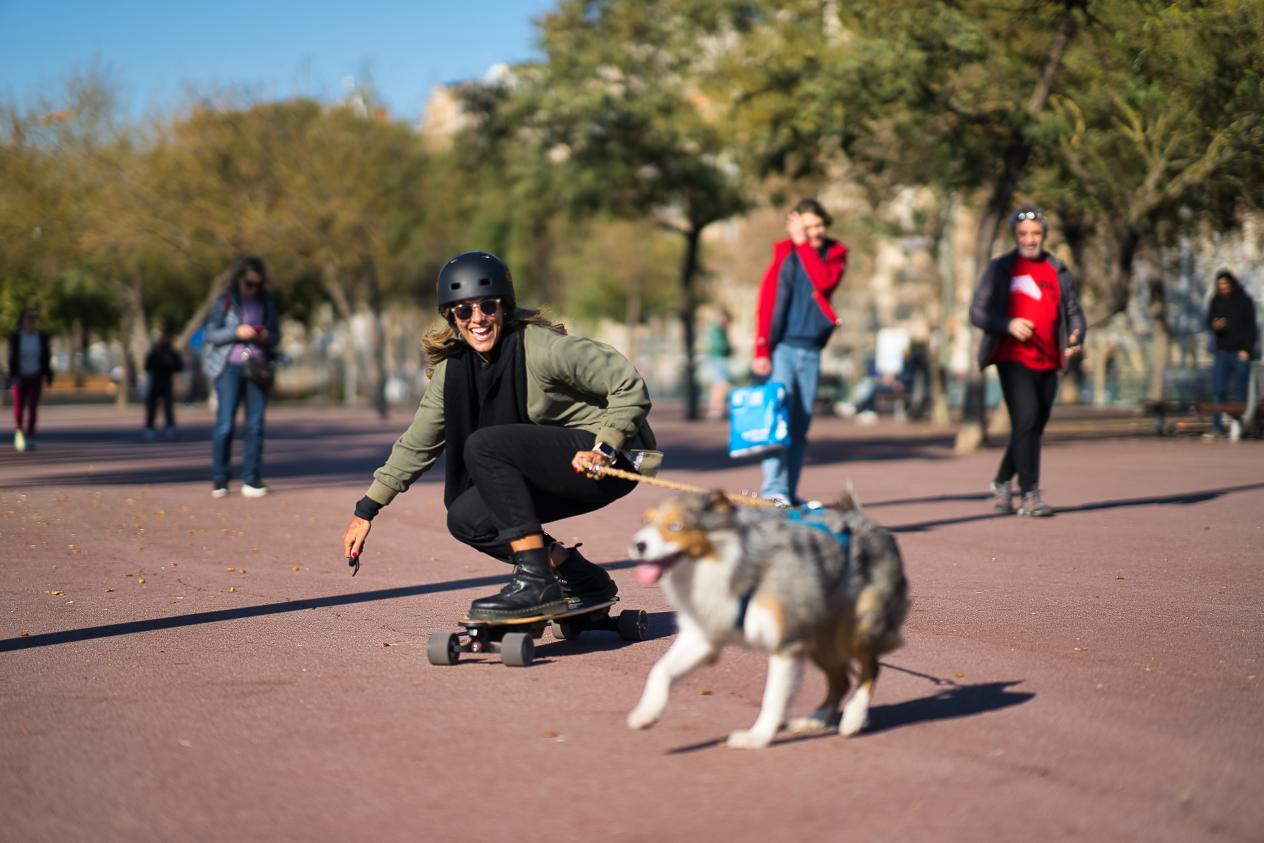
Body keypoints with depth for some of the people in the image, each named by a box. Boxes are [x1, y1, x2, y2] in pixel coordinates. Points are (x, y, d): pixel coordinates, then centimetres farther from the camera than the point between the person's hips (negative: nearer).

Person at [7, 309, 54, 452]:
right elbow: (12, 358, -8)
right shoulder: (15, 336, -6)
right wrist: (12, 377, -16)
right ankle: (18, 432, 29)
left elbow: (46, 358, 2)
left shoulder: (42, 336, -1)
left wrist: (48, 376, 1)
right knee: (19, 407, 3)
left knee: (33, 408, -7)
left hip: (36, 377, 1)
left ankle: (29, 439, -3)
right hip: (20, 377, -1)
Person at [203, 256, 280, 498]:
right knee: (225, 423, -7)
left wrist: (267, 336, -6)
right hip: (230, 367, -3)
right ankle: (219, 479, 1)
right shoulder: (225, 301, 2)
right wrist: (236, 332, -15)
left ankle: (251, 479, 4)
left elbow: (276, 335, 16)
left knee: (255, 425, 0)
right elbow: (210, 334, -1)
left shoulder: (266, 302, 12)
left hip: (257, 367, 3)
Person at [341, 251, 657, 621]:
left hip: (612, 459, -8)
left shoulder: (543, 348, -20)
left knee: (484, 445, -24)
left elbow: (629, 386, -20)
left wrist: (605, 450, -30)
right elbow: (418, 442, 6)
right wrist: (366, 510, 4)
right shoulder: (455, 367, 0)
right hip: (555, 468, 8)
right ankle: (583, 580, 6)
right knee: (466, 519, -6)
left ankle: (535, 582, -26)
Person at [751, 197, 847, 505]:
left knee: (801, 422, 5)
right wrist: (761, 351, -12)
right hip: (782, 346, -3)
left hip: (812, 350, 3)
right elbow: (765, 304, -4)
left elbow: (824, 282, -14)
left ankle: (789, 492, 9)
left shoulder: (835, 254, 9)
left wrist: (803, 244, -12)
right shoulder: (783, 255, 2)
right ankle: (773, 488, -19)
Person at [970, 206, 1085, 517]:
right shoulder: (1000, 268, 3)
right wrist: (1008, 325, -16)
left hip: (1047, 363, 5)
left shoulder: (1057, 270, 14)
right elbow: (977, 311, 1)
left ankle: (1001, 483, 31)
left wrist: (1076, 339, -5)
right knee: (1026, 420, -19)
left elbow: (1073, 311, 16)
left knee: (1033, 428, 11)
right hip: (1013, 360, -5)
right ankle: (1030, 495, -16)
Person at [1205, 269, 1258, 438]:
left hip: (1240, 352, -3)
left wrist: (1246, 350, -9)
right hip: (1222, 352, 3)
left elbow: (1251, 327, -2)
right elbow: (1209, 322, 10)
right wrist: (1215, 326, -14)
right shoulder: (1216, 301, 9)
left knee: (1240, 391, -3)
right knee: (1218, 389, -5)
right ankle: (1217, 427, -4)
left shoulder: (1244, 300, 0)